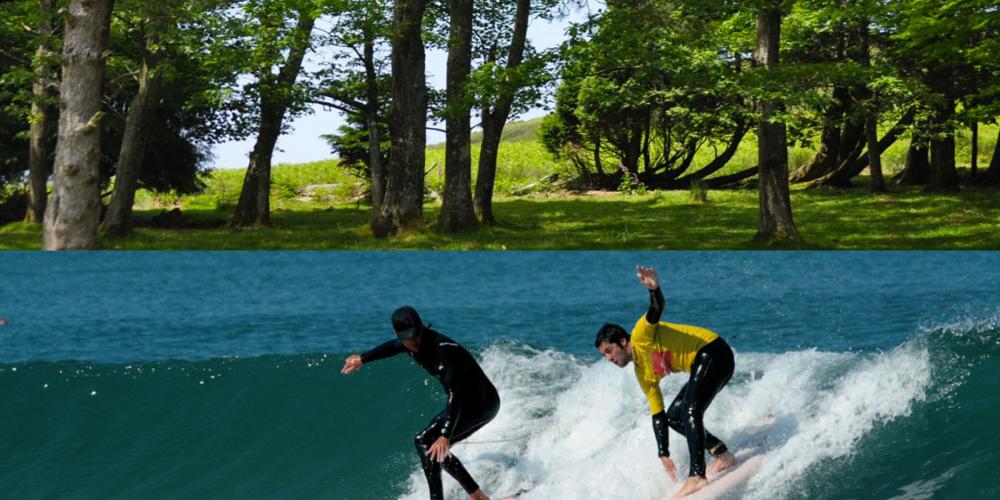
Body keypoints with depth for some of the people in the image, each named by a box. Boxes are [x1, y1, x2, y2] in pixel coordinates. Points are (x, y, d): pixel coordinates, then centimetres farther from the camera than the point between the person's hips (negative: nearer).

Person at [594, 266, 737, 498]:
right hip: (702, 366, 10)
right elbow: (657, 414, 15)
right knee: (673, 418, 13)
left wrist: (654, 289, -53)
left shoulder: (641, 336, -11)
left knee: (690, 412, -25)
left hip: (714, 351, -10)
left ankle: (697, 476, -34)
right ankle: (723, 455, 13)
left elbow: (657, 308, -30)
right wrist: (664, 454, 11)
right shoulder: (643, 374, 12)